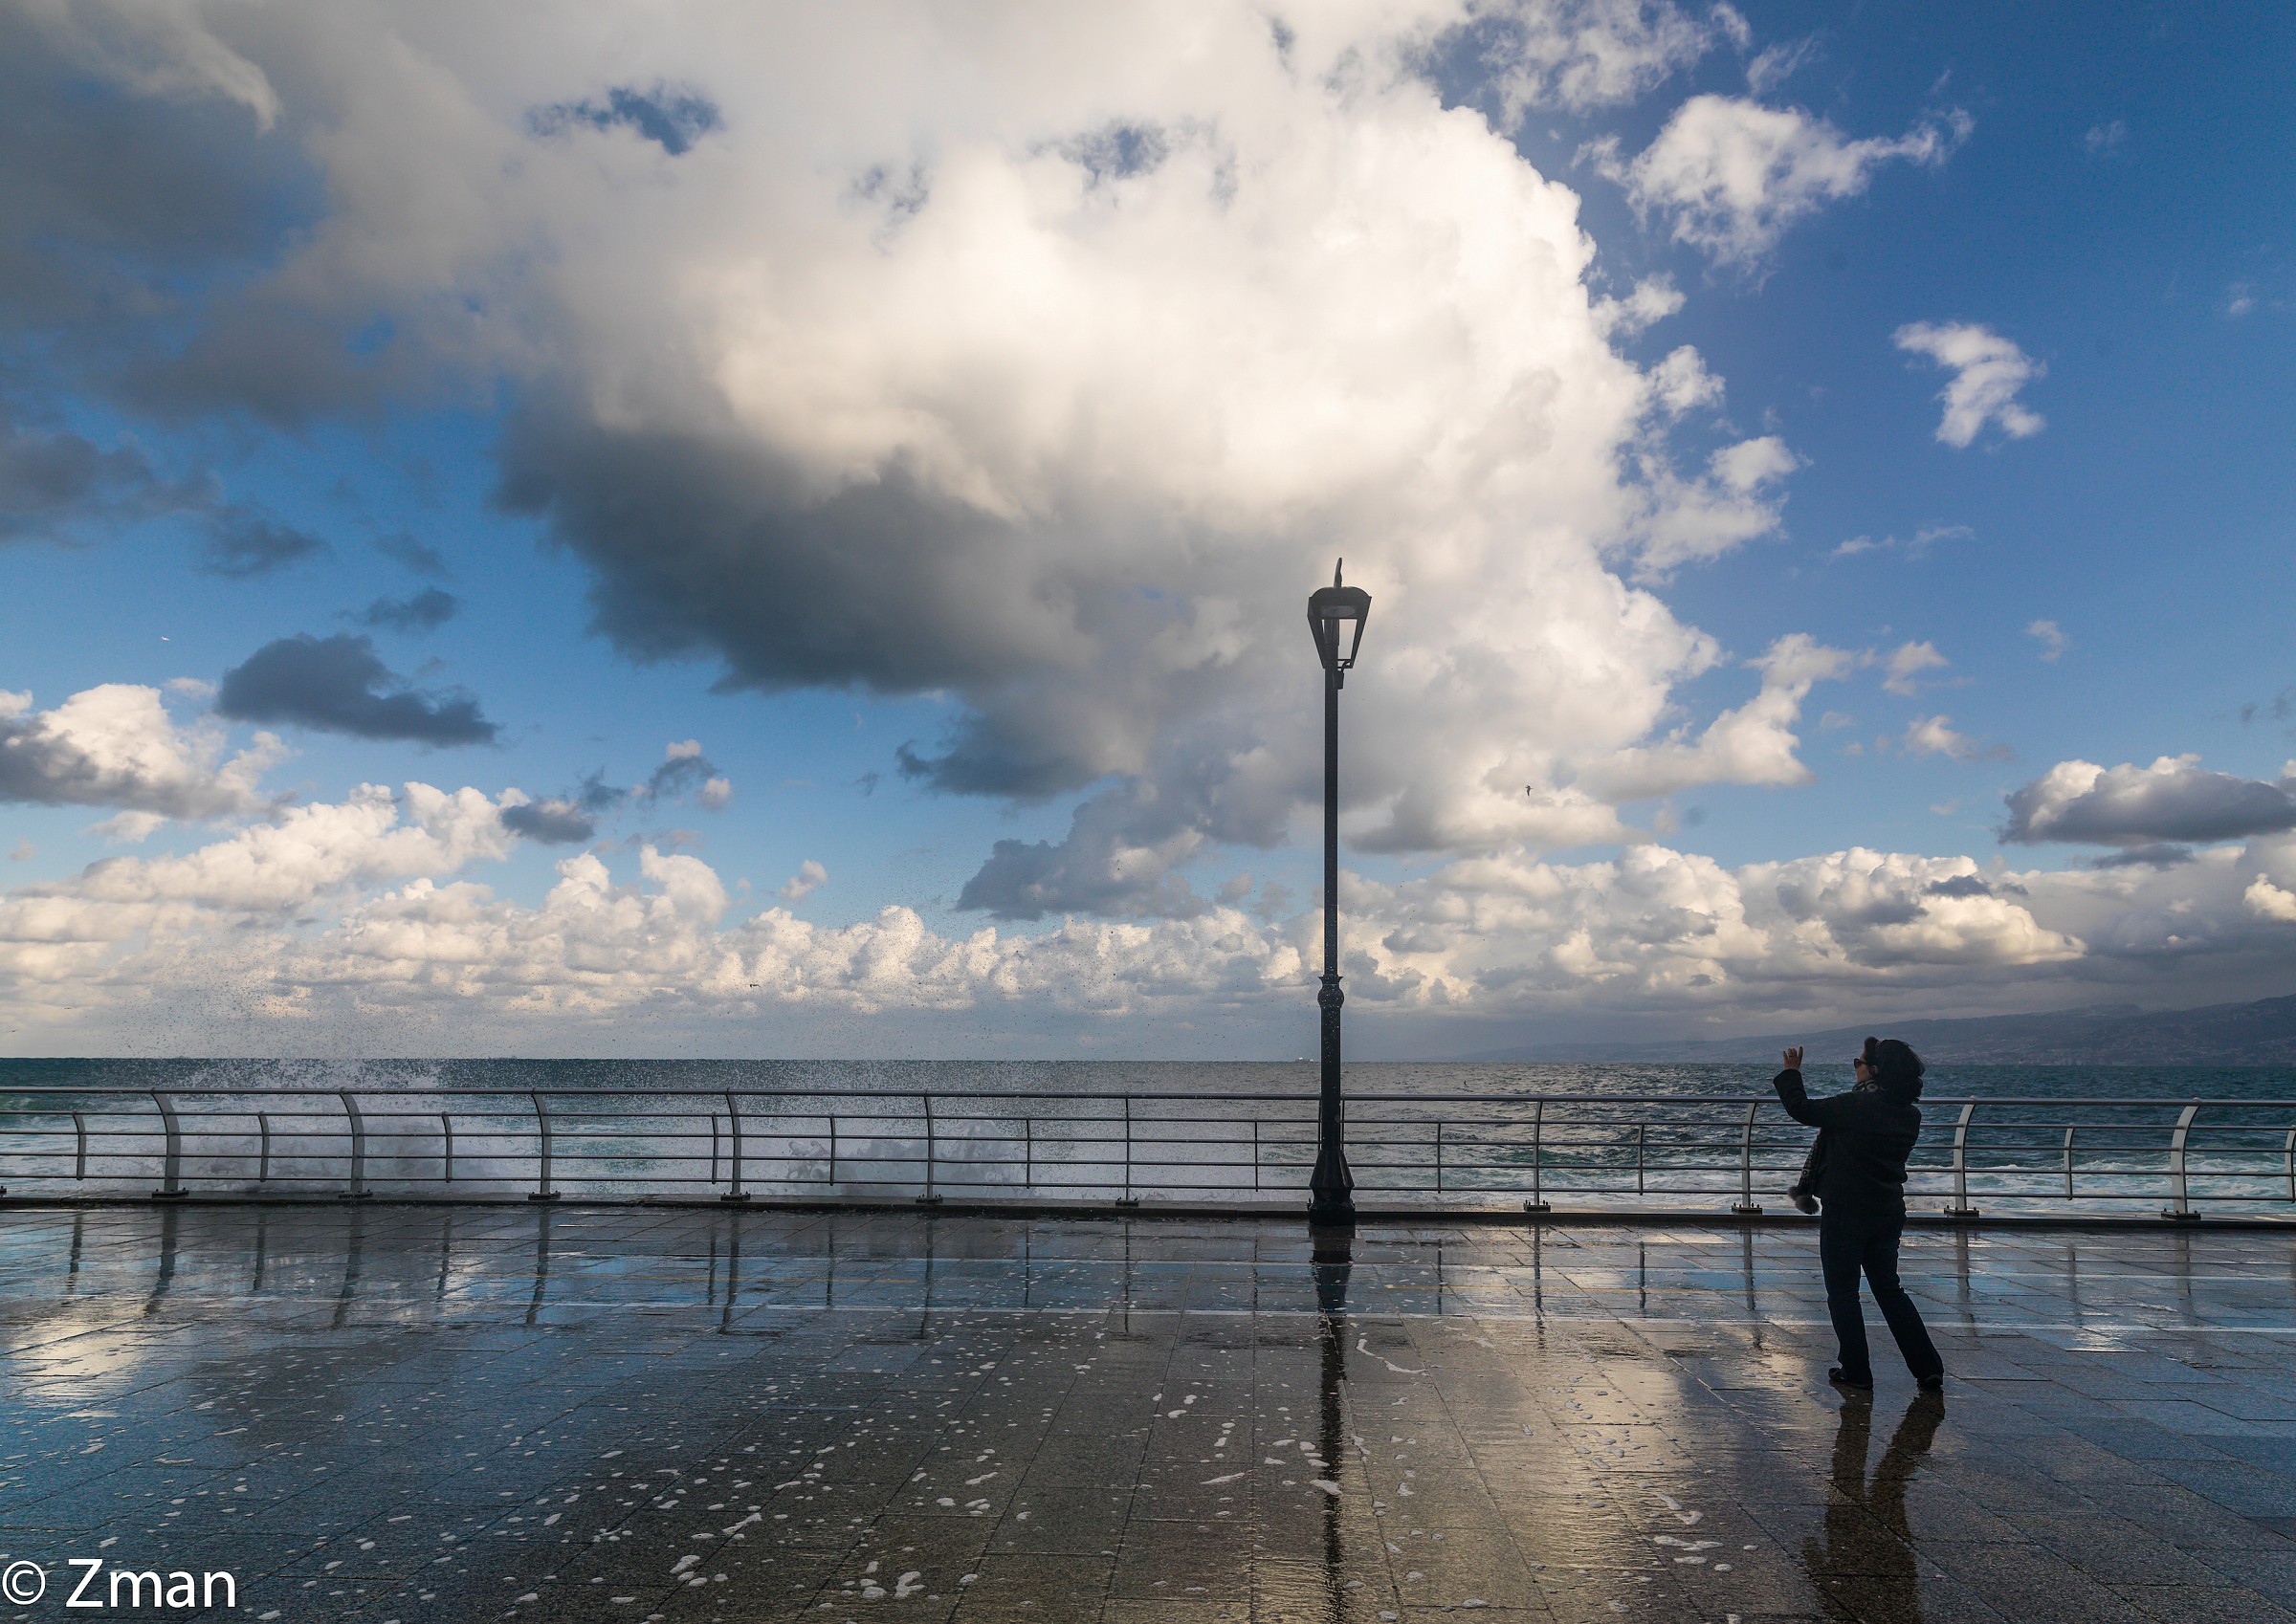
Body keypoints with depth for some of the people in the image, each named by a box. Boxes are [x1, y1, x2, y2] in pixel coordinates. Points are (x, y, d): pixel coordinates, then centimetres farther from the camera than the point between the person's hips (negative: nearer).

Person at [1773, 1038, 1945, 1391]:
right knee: (1889, 1289, 18)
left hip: (1845, 1213, -7)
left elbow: (1802, 1109, -11)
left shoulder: (1855, 1106, -20)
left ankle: (1857, 1371, 11)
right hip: (1889, 1213, 7)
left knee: (1842, 1292, 6)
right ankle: (1928, 1368, 16)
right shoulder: (1910, 1114, 2)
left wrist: (1791, 1073, 4)